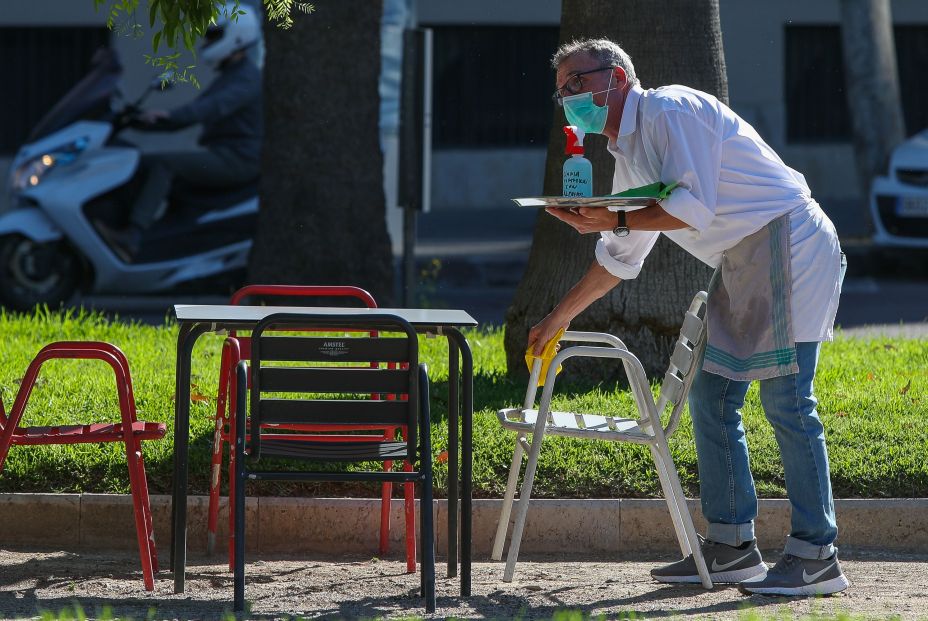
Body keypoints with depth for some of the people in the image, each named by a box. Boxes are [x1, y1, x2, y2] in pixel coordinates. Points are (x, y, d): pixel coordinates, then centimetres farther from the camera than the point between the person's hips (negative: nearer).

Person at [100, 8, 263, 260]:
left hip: (237, 160, -10)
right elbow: (186, 117, 23)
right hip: (217, 155, 10)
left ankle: (131, 239, -38)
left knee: (164, 163, -27)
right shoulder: (226, 78, 21)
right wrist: (142, 122, 12)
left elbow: (216, 106, -31)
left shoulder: (247, 78, -11)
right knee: (143, 163, 0)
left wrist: (170, 115, -44)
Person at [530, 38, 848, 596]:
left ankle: (817, 558, -12)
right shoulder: (628, 154, 19)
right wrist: (558, 319, 32)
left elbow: (694, 208, -22)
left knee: (785, 400, -13)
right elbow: (618, 260, 28)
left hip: (788, 244, -10)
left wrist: (614, 219, -13)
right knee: (711, 398, 9)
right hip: (742, 265, 10)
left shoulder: (670, 112, -11)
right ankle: (732, 546, 14)